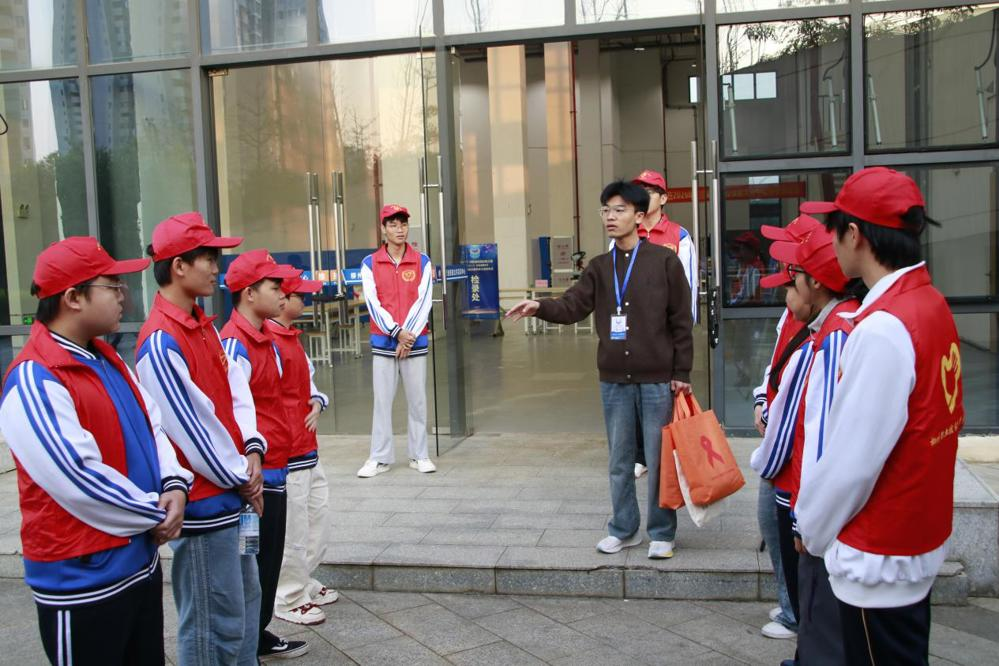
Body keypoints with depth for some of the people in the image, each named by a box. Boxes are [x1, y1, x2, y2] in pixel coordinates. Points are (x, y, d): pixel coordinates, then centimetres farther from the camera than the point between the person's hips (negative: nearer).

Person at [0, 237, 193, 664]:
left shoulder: (106, 359, 8)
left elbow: (150, 424, 9)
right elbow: (78, 481, -25)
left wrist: (174, 486, -9)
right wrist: (157, 515, -14)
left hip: (141, 562, 9)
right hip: (84, 581, -8)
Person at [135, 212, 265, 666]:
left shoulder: (203, 326, 9)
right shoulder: (161, 342, -20)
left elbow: (235, 391, 9)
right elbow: (190, 429, -19)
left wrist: (252, 450, -5)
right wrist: (242, 479, -9)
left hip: (233, 493, 10)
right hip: (203, 505, -9)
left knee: (245, 602, 21)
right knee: (215, 626, 2)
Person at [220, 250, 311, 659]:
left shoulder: (267, 340, 12)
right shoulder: (235, 345, -18)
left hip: (275, 471, 9)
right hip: (255, 475, -9)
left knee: (270, 560, 19)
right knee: (253, 564, 2)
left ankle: (258, 634, 33)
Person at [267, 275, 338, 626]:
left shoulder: (291, 336, 13)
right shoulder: (267, 341, -19)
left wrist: (316, 404, 3)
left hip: (308, 449, 10)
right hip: (285, 452, -10)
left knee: (318, 515, 19)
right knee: (293, 527, 1)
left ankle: (303, 582, 34)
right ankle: (288, 599, 16)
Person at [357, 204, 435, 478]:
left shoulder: (422, 262, 3)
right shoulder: (370, 263, 3)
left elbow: (423, 302, -3)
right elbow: (373, 304, -4)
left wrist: (408, 335, -11)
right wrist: (397, 332, -13)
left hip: (415, 342, 0)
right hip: (382, 342, 0)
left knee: (417, 400, 5)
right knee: (382, 400, 2)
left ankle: (419, 455, 14)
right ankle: (380, 458, 9)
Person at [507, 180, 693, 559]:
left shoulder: (664, 261, -4)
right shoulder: (599, 267, 8)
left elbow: (681, 321, -4)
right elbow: (573, 306, -5)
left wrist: (681, 373, -6)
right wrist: (540, 307, -25)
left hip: (657, 380, -4)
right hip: (614, 380, 4)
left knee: (659, 459, 5)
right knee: (620, 460, 13)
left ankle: (661, 533, 19)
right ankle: (623, 529, 28)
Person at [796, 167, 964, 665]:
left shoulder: (883, 330, -26)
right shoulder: (933, 305, 2)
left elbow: (852, 458, -23)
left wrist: (813, 529, -6)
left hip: (880, 555, -9)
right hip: (920, 536, 9)